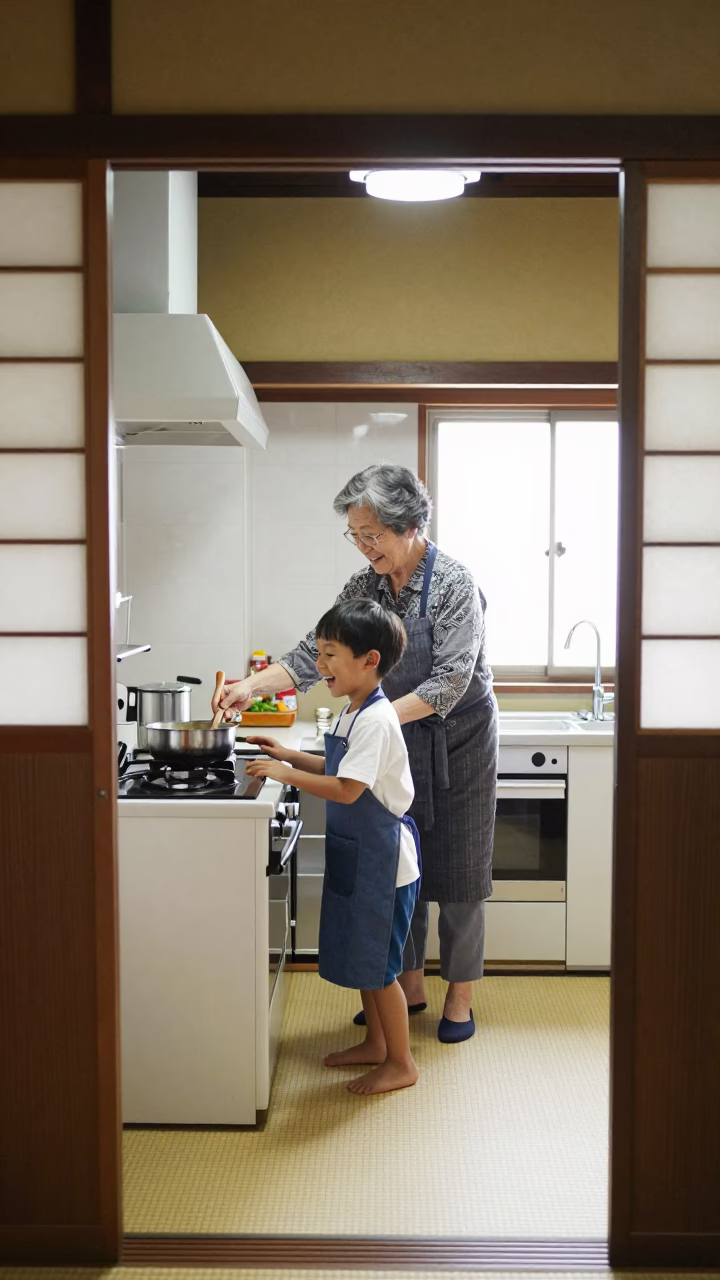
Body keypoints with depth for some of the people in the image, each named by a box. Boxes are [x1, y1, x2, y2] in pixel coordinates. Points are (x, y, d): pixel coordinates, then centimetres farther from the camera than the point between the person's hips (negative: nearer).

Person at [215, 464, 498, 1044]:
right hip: (398, 748, 6)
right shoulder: (364, 587, 0)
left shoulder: (453, 583, -19)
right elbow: (316, 652, 0)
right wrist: (253, 685, -13)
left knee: (457, 873, 4)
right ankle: (409, 986, 27)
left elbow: (451, 681, -23)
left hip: (457, 744, -6)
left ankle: (460, 997, 20)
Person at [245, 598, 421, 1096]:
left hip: (382, 858, -10)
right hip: (355, 854, 10)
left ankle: (401, 1062, 18)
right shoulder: (354, 713, 8)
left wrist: (285, 774, -24)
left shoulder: (375, 720, -23)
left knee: (378, 965, 2)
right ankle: (375, 1044, 36)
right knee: (360, 956, 20)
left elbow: (347, 788, -29)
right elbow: (337, 769, 18)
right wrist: (289, 756, 8)